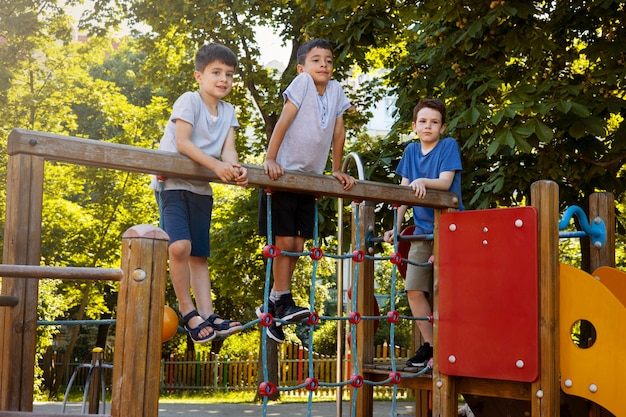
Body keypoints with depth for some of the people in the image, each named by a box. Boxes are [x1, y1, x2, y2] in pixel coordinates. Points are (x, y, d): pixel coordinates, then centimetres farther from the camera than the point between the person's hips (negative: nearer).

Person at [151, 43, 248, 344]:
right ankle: (188, 312, -11)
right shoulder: (189, 101, -9)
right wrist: (216, 166, -30)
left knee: (199, 256, 6)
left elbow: (228, 148, -3)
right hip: (173, 183, -6)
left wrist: (236, 168, -26)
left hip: (201, 188, 7)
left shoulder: (228, 111, 9)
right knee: (179, 246, -23)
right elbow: (182, 143, -19)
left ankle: (207, 315, 6)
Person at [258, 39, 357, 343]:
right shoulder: (302, 82, -12)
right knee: (284, 241, -7)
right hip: (283, 175, -6)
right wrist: (270, 159, -23)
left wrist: (337, 170, 11)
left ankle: (271, 305, 17)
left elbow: (338, 132, 8)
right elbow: (283, 121, -18)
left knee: (297, 246, 6)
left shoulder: (336, 89, 2)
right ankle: (283, 302, 6)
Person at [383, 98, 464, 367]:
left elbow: (445, 182, -14)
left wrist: (422, 181, -33)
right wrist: (396, 227, 6)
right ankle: (429, 345, 12)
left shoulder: (449, 146, -3)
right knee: (415, 289, 1)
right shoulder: (411, 150, 11)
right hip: (422, 231, 5)